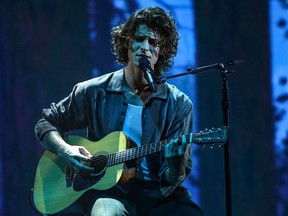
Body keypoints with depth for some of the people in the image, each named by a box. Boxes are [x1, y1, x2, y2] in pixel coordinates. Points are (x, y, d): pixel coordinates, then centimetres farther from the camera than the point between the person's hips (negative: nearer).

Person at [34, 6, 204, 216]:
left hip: (156, 193, 1)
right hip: (106, 187, -1)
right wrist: (65, 150, -3)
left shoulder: (178, 104, 3)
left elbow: (170, 181, 0)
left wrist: (177, 161, -24)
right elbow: (46, 124, 17)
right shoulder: (95, 92, 6)